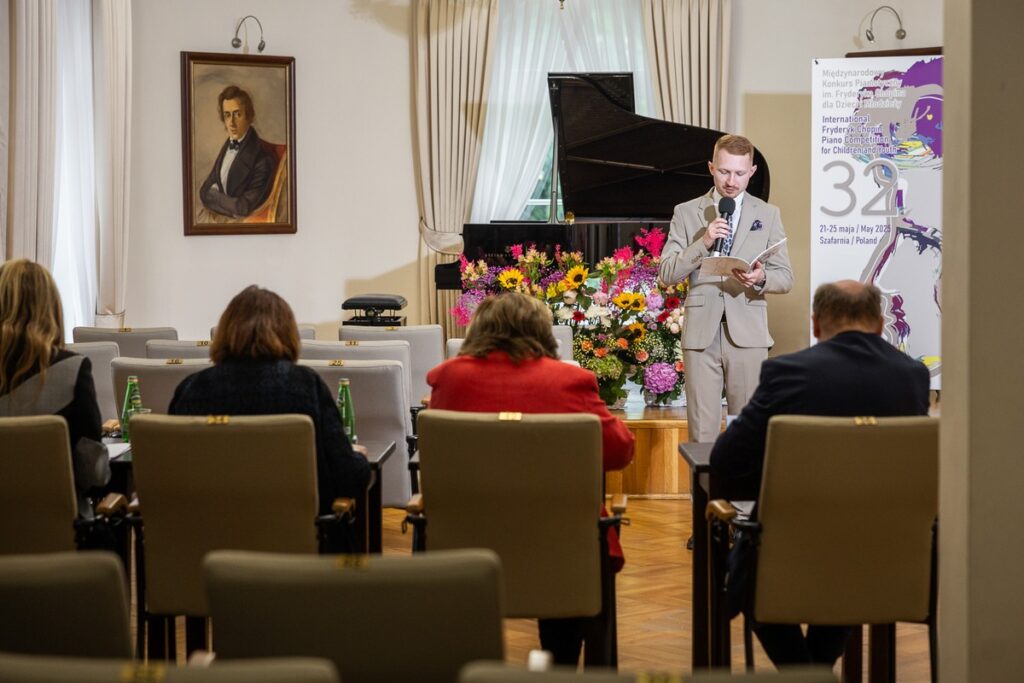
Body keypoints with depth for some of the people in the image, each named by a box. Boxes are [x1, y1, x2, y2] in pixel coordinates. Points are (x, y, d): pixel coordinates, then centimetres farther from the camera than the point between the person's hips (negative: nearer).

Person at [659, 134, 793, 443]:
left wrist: (761, 278, -14)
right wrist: (703, 243, -12)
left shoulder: (768, 215, 11)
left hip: (748, 333, 0)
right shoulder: (686, 213, 9)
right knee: (702, 429, 0)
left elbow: (785, 278, 8)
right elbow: (667, 273, 2)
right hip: (701, 333, 0)